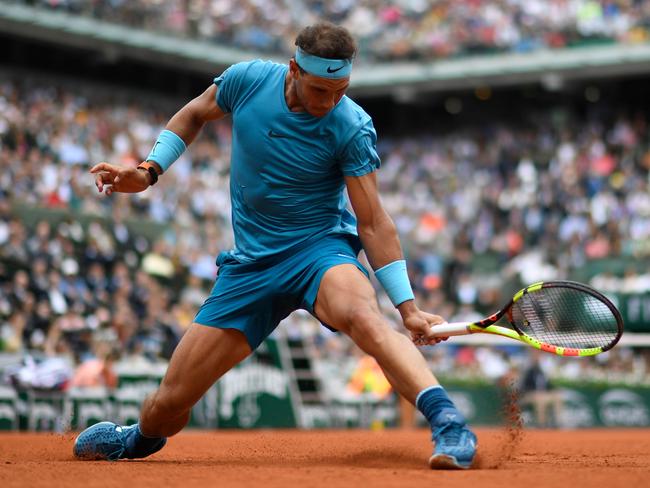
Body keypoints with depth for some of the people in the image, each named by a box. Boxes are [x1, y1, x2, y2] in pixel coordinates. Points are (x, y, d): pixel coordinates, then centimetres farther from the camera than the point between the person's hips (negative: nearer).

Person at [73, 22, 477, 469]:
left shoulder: (352, 128, -16)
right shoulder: (247, 79, -8)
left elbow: (373, 223, -13)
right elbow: (194, 114, 15)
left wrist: (408, 308, -19)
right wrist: (148, 171, 3)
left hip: (320, 248, -3)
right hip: (251, 261, 3)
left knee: (362, 315, -41)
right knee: (168, 405, 2)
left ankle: (448, 422, -49)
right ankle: (137, 440, 37)